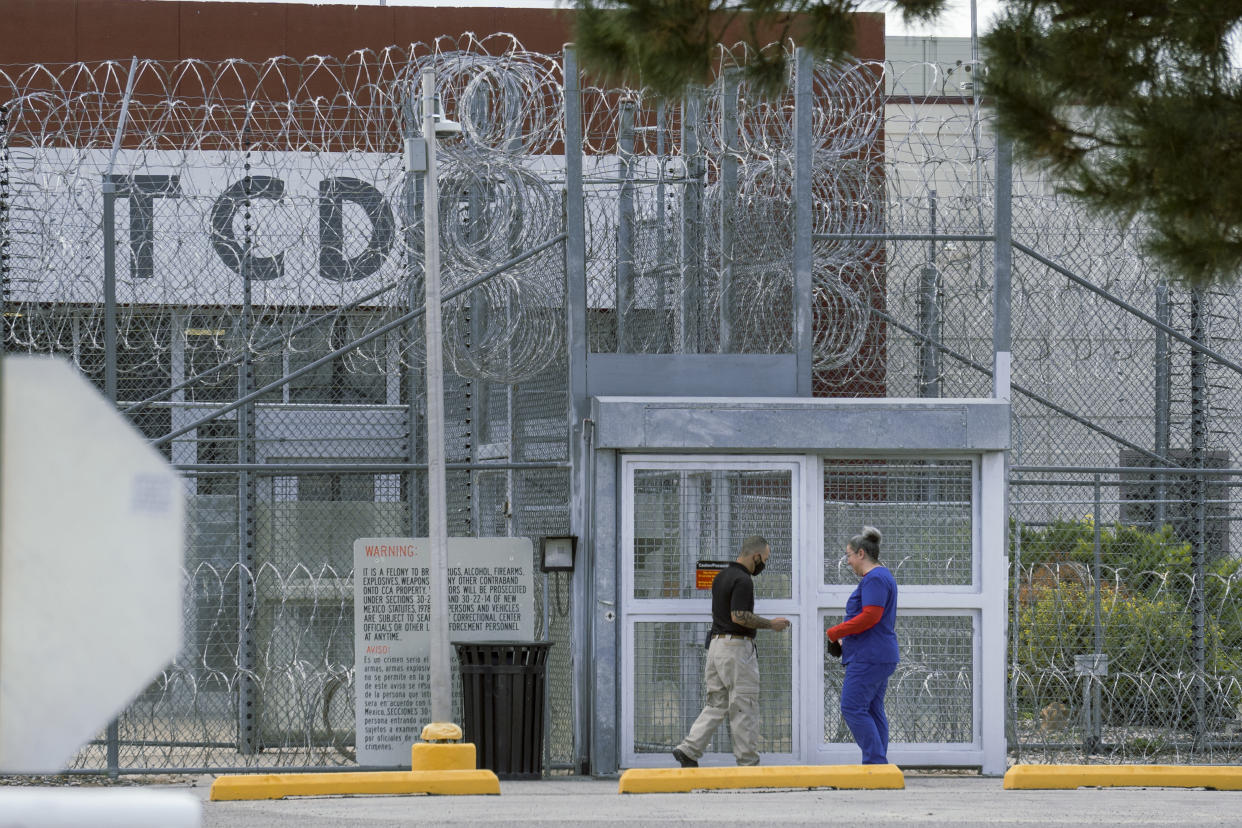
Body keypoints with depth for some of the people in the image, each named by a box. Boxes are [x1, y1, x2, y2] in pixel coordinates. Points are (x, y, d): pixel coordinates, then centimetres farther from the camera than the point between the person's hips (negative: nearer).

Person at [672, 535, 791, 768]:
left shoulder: (722, 576, 14)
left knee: (716, 704, 9)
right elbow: (739, 616, -24)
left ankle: (689, 750, -2)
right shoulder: (743, 580, -16)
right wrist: (771, 624, -15)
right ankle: (748, 762, 4)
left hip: (716, 643, 9)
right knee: (744, 707, -1)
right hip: (737, 647, -9)